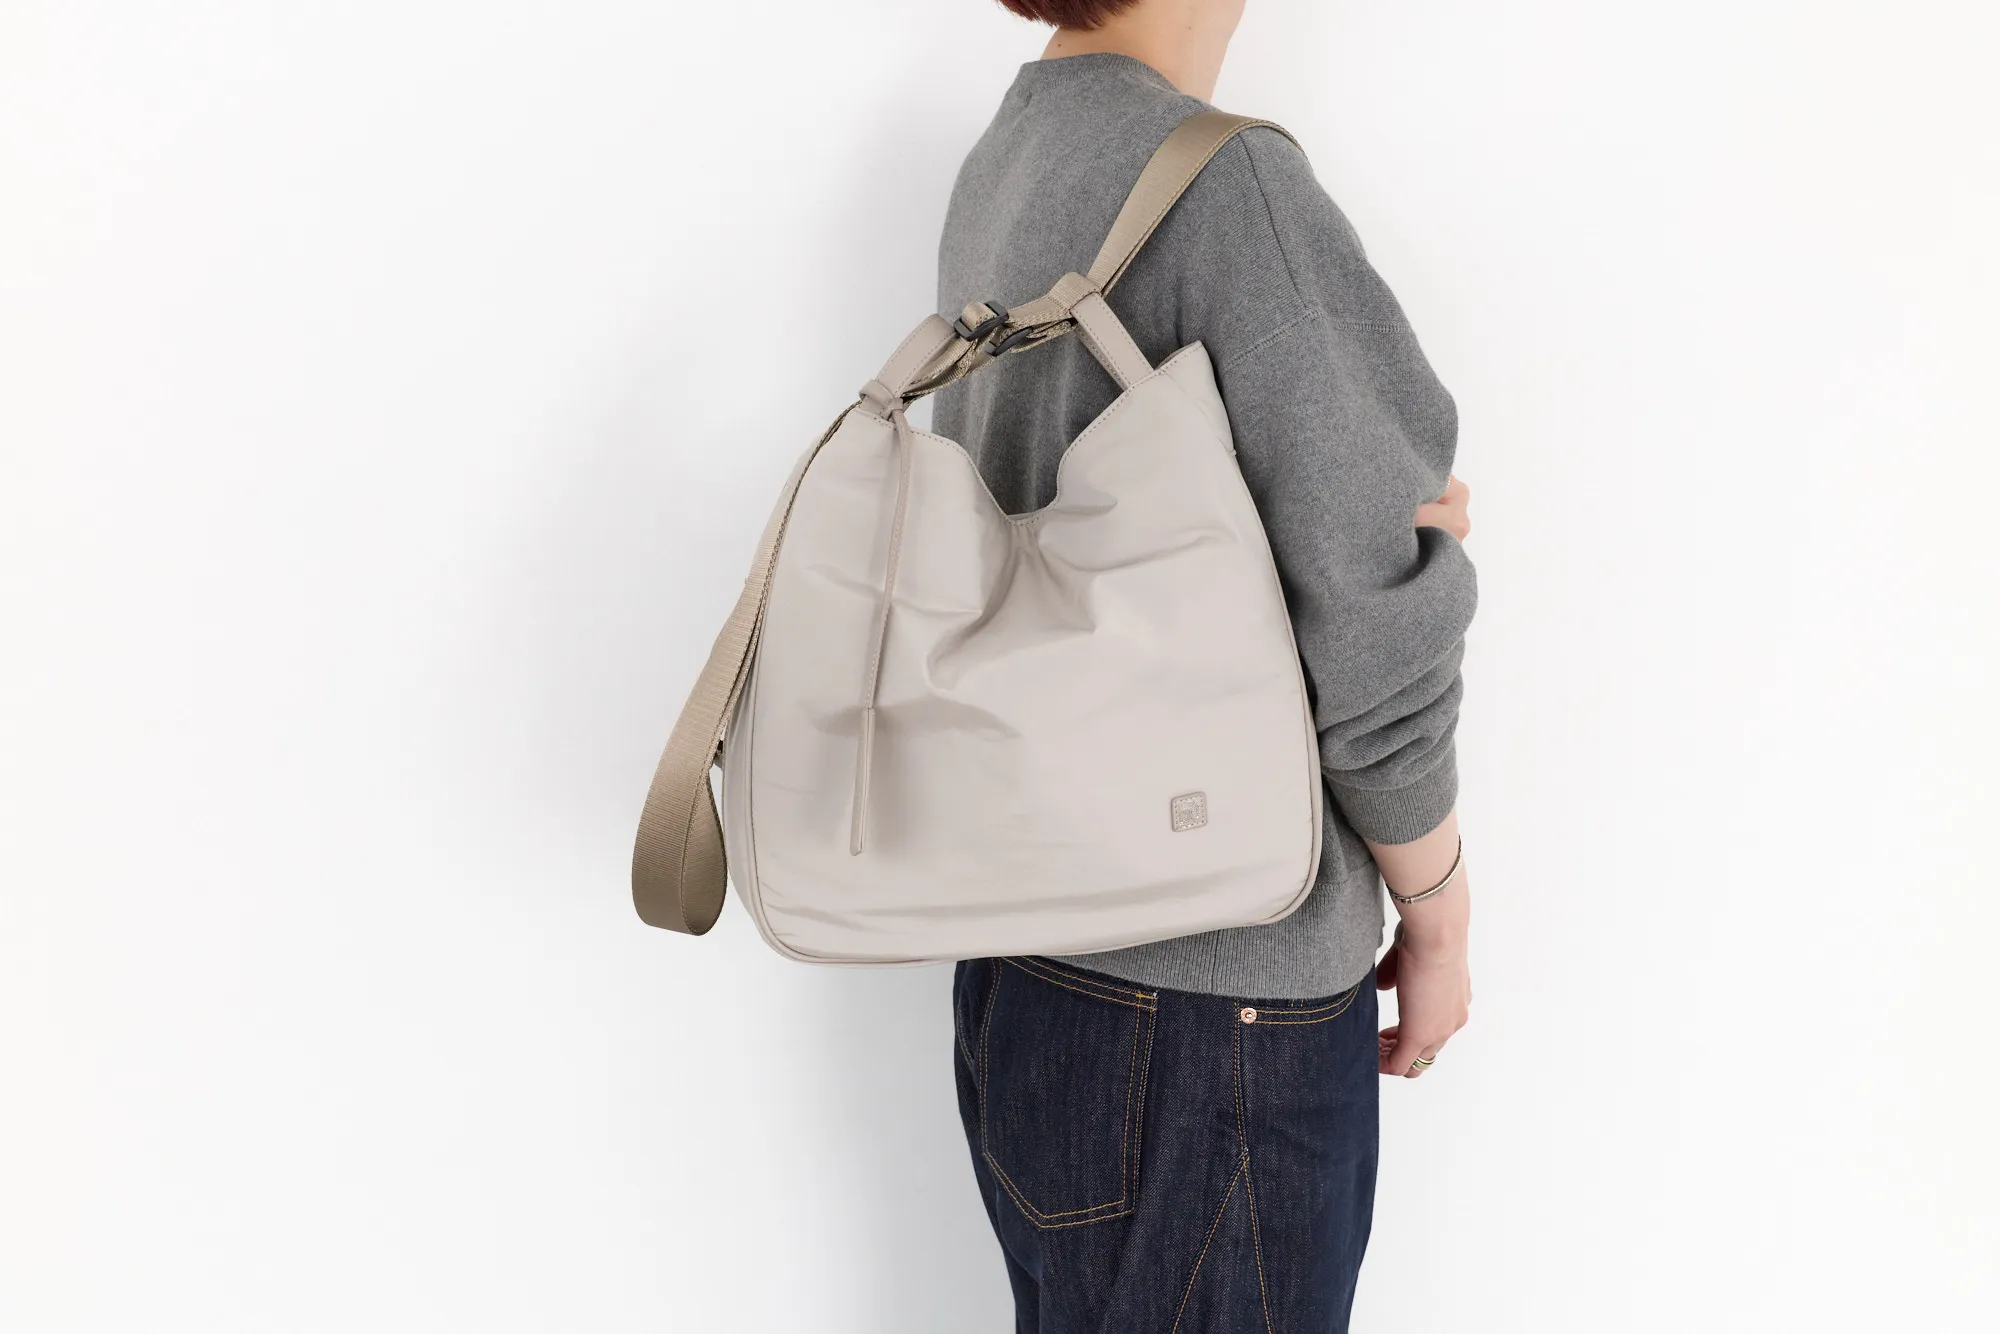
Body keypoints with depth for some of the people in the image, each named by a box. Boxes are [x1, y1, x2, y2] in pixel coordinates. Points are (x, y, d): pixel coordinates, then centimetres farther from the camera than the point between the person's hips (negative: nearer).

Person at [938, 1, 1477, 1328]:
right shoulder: (1229, 184, -20)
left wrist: (1399, 513, -7)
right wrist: (1441, 915, -2)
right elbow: (1366, 636, -17)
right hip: (1215, 998, -8)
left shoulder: (1000, 169, 7)